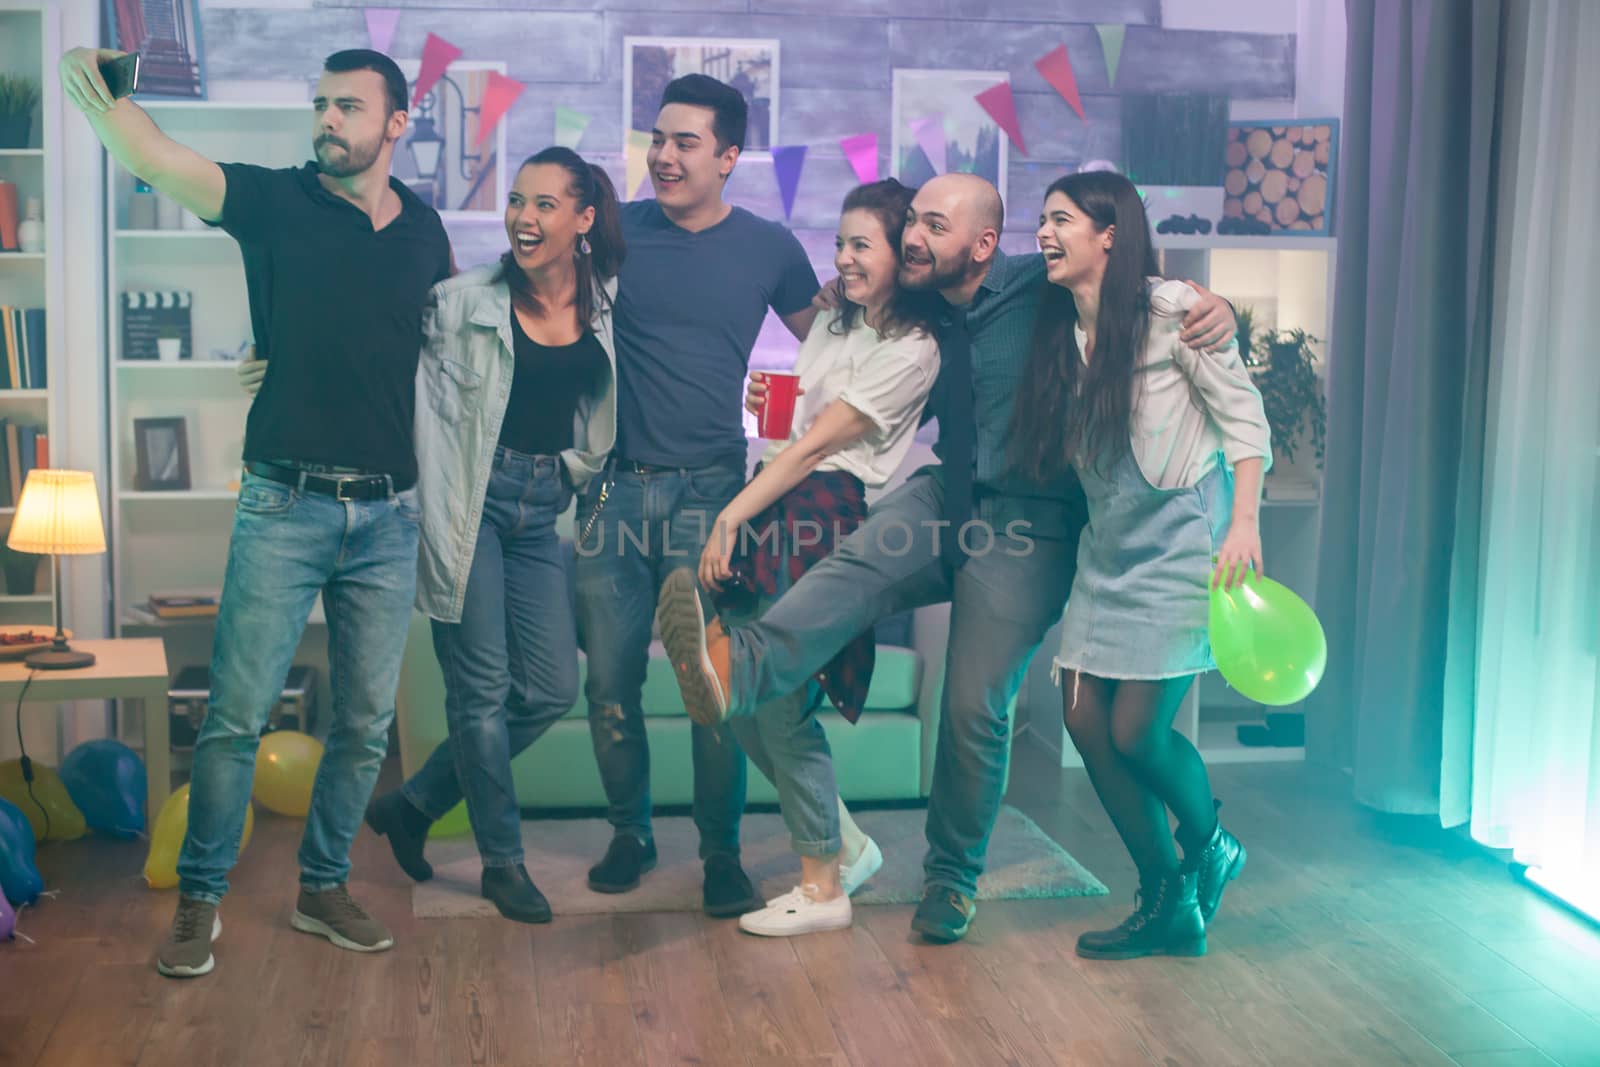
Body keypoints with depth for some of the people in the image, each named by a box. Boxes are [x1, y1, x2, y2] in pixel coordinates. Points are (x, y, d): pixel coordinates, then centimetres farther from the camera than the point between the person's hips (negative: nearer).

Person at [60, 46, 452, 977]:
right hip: (286, 506, -3)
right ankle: (201, 899, 14)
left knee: (367, 722, 9)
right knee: (237, 714, -1)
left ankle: (323, 888, 25)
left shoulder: (425, 228, 9)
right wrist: (93, 81, -30)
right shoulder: (276, 202, -1)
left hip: (389, 515, 3)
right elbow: (153, 159, -14)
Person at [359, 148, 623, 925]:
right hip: (470, 501, -4)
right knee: (482, 687, 0)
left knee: (552, 687, 4)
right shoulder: (463, 301, -5)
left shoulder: (608, 306, 5)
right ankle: (503, 861, 16)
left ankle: (413, 806, 22)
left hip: (543, 509, 5)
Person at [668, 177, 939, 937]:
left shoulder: (912, 351, -9)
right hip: (780, 513, 8)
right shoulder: (833, 321, 16)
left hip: (828, 524, -8)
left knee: (778, 702, -6)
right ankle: (846, 842, 21)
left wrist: (731, 518, -11)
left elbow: (815, 444, -11)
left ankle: (822, 887, 9)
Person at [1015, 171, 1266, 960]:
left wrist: (1244, 524, -17)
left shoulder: (1170, 311, -10)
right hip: (1109, 541, 7)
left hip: (1182, 537, -7)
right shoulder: (1061, 332, 9)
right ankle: (1169, 906, 16)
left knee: (1135, 731, -9)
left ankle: (1209, 850, 24)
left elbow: (1244, 415, -10)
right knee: (1085, 717, 1)